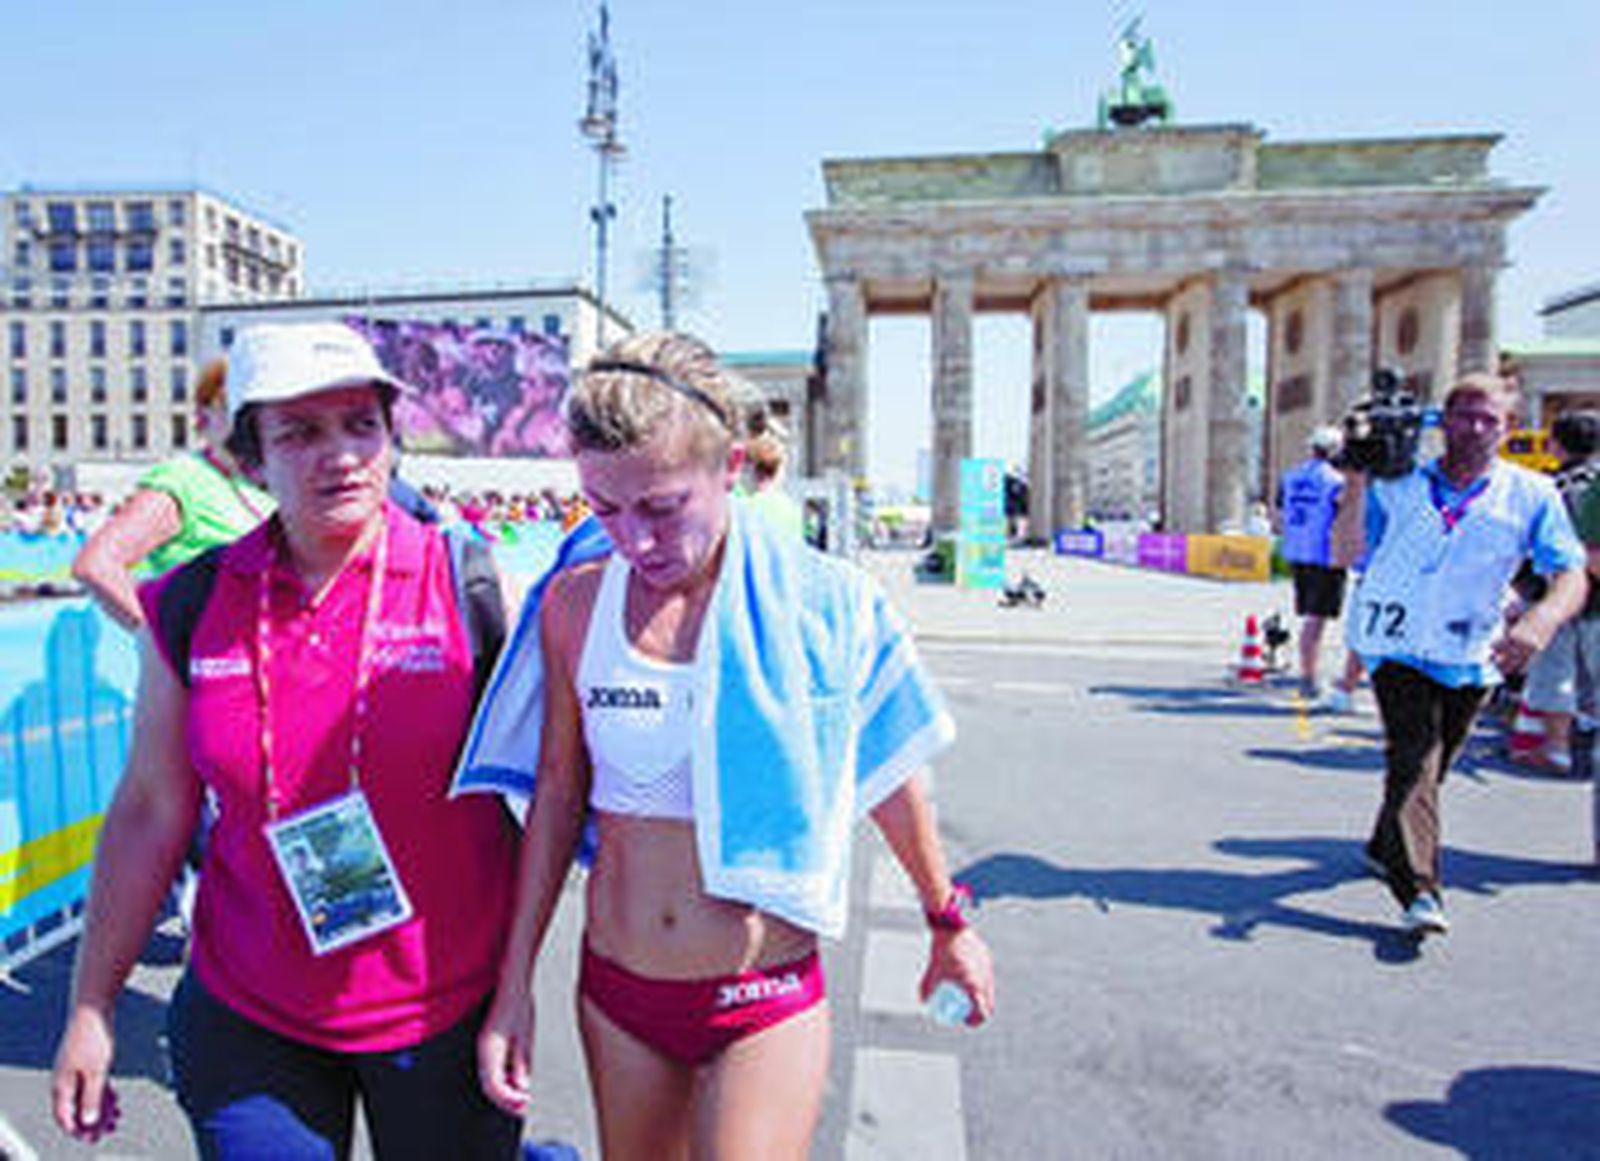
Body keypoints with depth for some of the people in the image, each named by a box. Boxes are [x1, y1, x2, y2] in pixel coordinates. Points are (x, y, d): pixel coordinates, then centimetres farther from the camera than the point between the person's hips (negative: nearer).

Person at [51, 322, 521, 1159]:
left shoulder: (471, 583, -11)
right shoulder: (192, 607, -3)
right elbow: (150, 813, 4)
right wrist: (91, 1006, 8)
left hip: (446, 1014, -2)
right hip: (246, 1019, 2)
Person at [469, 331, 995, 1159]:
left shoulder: (818, 605, -14)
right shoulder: (574, 602, -6)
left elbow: (889, 780, 0)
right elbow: (559, 792, 4)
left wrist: (947, 926, 13)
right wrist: (515, 983, 7)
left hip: (765, 1004, -3)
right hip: (617, 995, 3)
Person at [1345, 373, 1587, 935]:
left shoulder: (1531, 495, -1)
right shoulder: (1396, 484, 0)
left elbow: (1571, 575, -9)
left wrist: (1541, 620, -31)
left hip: (1472, 659, 2)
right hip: (1398, 645, -2)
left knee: (1431, 764, 15)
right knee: (1414, 758, -17)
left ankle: (1386, 848, 39)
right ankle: (1418, 890, -22)